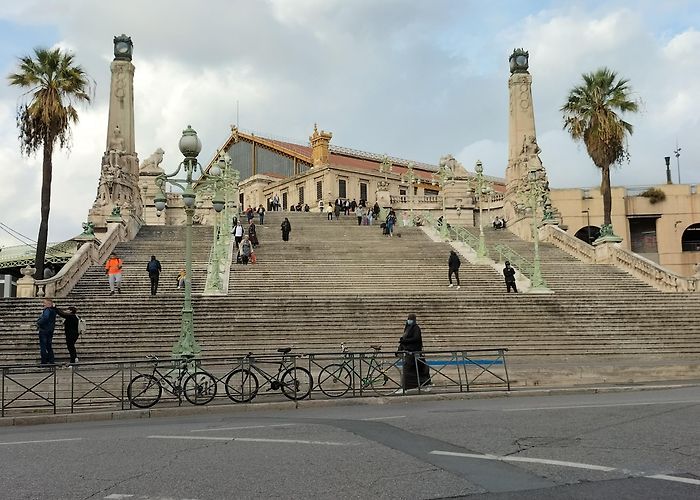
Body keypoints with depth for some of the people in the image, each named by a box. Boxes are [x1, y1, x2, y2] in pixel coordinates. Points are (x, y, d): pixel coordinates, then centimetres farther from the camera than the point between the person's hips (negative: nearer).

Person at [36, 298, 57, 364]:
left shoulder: (47, 310, -17)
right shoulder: (53, 310, 11)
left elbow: (44, 319, -31)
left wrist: (38, 323, -15)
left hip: (44, 330, -9)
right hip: (50, 331, 9)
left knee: (43, 347, -3)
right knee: (49, 347, 17)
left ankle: (44, 362, -2)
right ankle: (51, 361, 18)